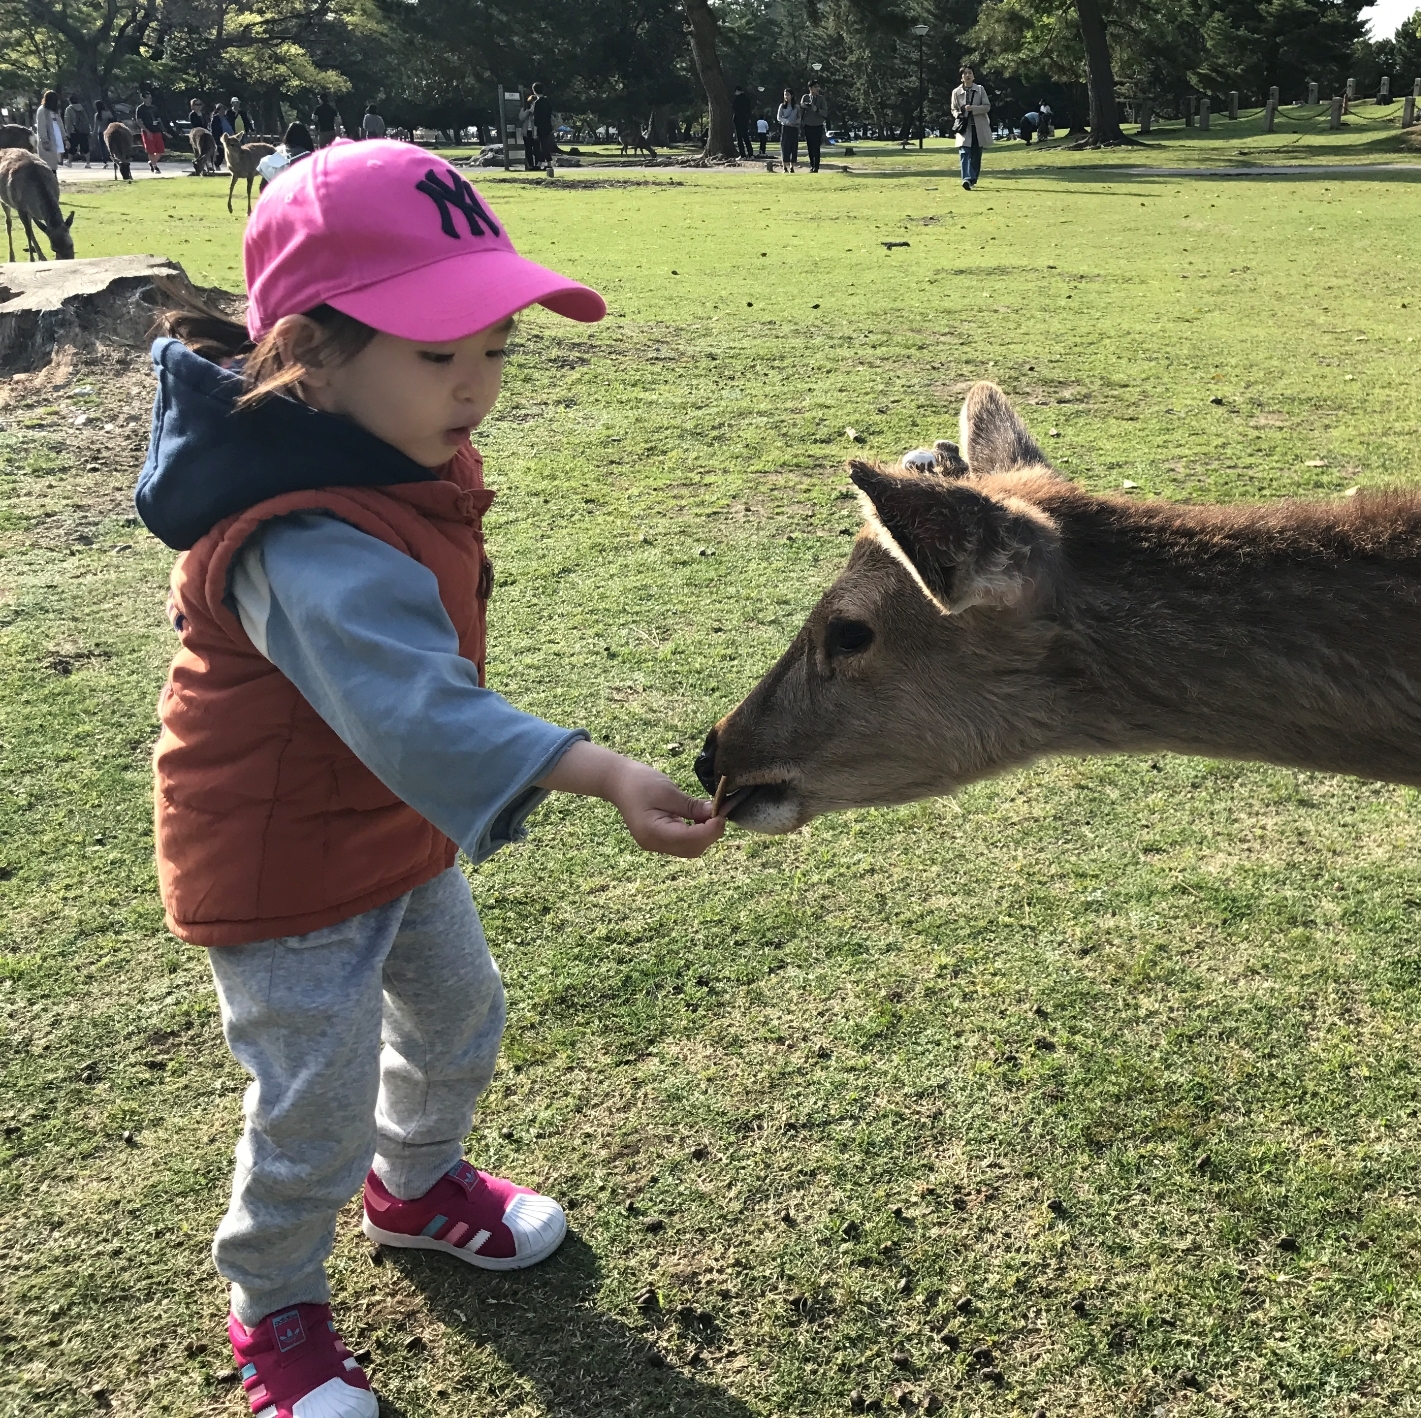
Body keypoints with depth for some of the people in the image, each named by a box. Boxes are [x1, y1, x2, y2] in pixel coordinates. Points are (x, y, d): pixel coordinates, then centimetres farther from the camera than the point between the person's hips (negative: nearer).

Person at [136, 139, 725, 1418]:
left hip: (400, 830, 9)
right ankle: (277, 1311, 33)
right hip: (285, 860, -9)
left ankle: (418, 1184, 53)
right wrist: (600, 776, -59)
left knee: (457, 1016, 24)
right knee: (318, 1107, 4)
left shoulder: (399, 456, -4)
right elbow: (414, 704, -49)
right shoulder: (306, 542, -36)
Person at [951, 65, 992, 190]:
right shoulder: (956, 92, 5)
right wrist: (958, 115, -11)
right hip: (964, 127, -1)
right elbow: (954, 109, 12)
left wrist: (973, 108, -16)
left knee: (976, 155, 6)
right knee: (965, 154, -18)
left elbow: (987, 107, -1)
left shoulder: (980, 89, 4)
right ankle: (966, 179, -29)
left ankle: (973, 179, 19)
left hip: (978, 127, 1)